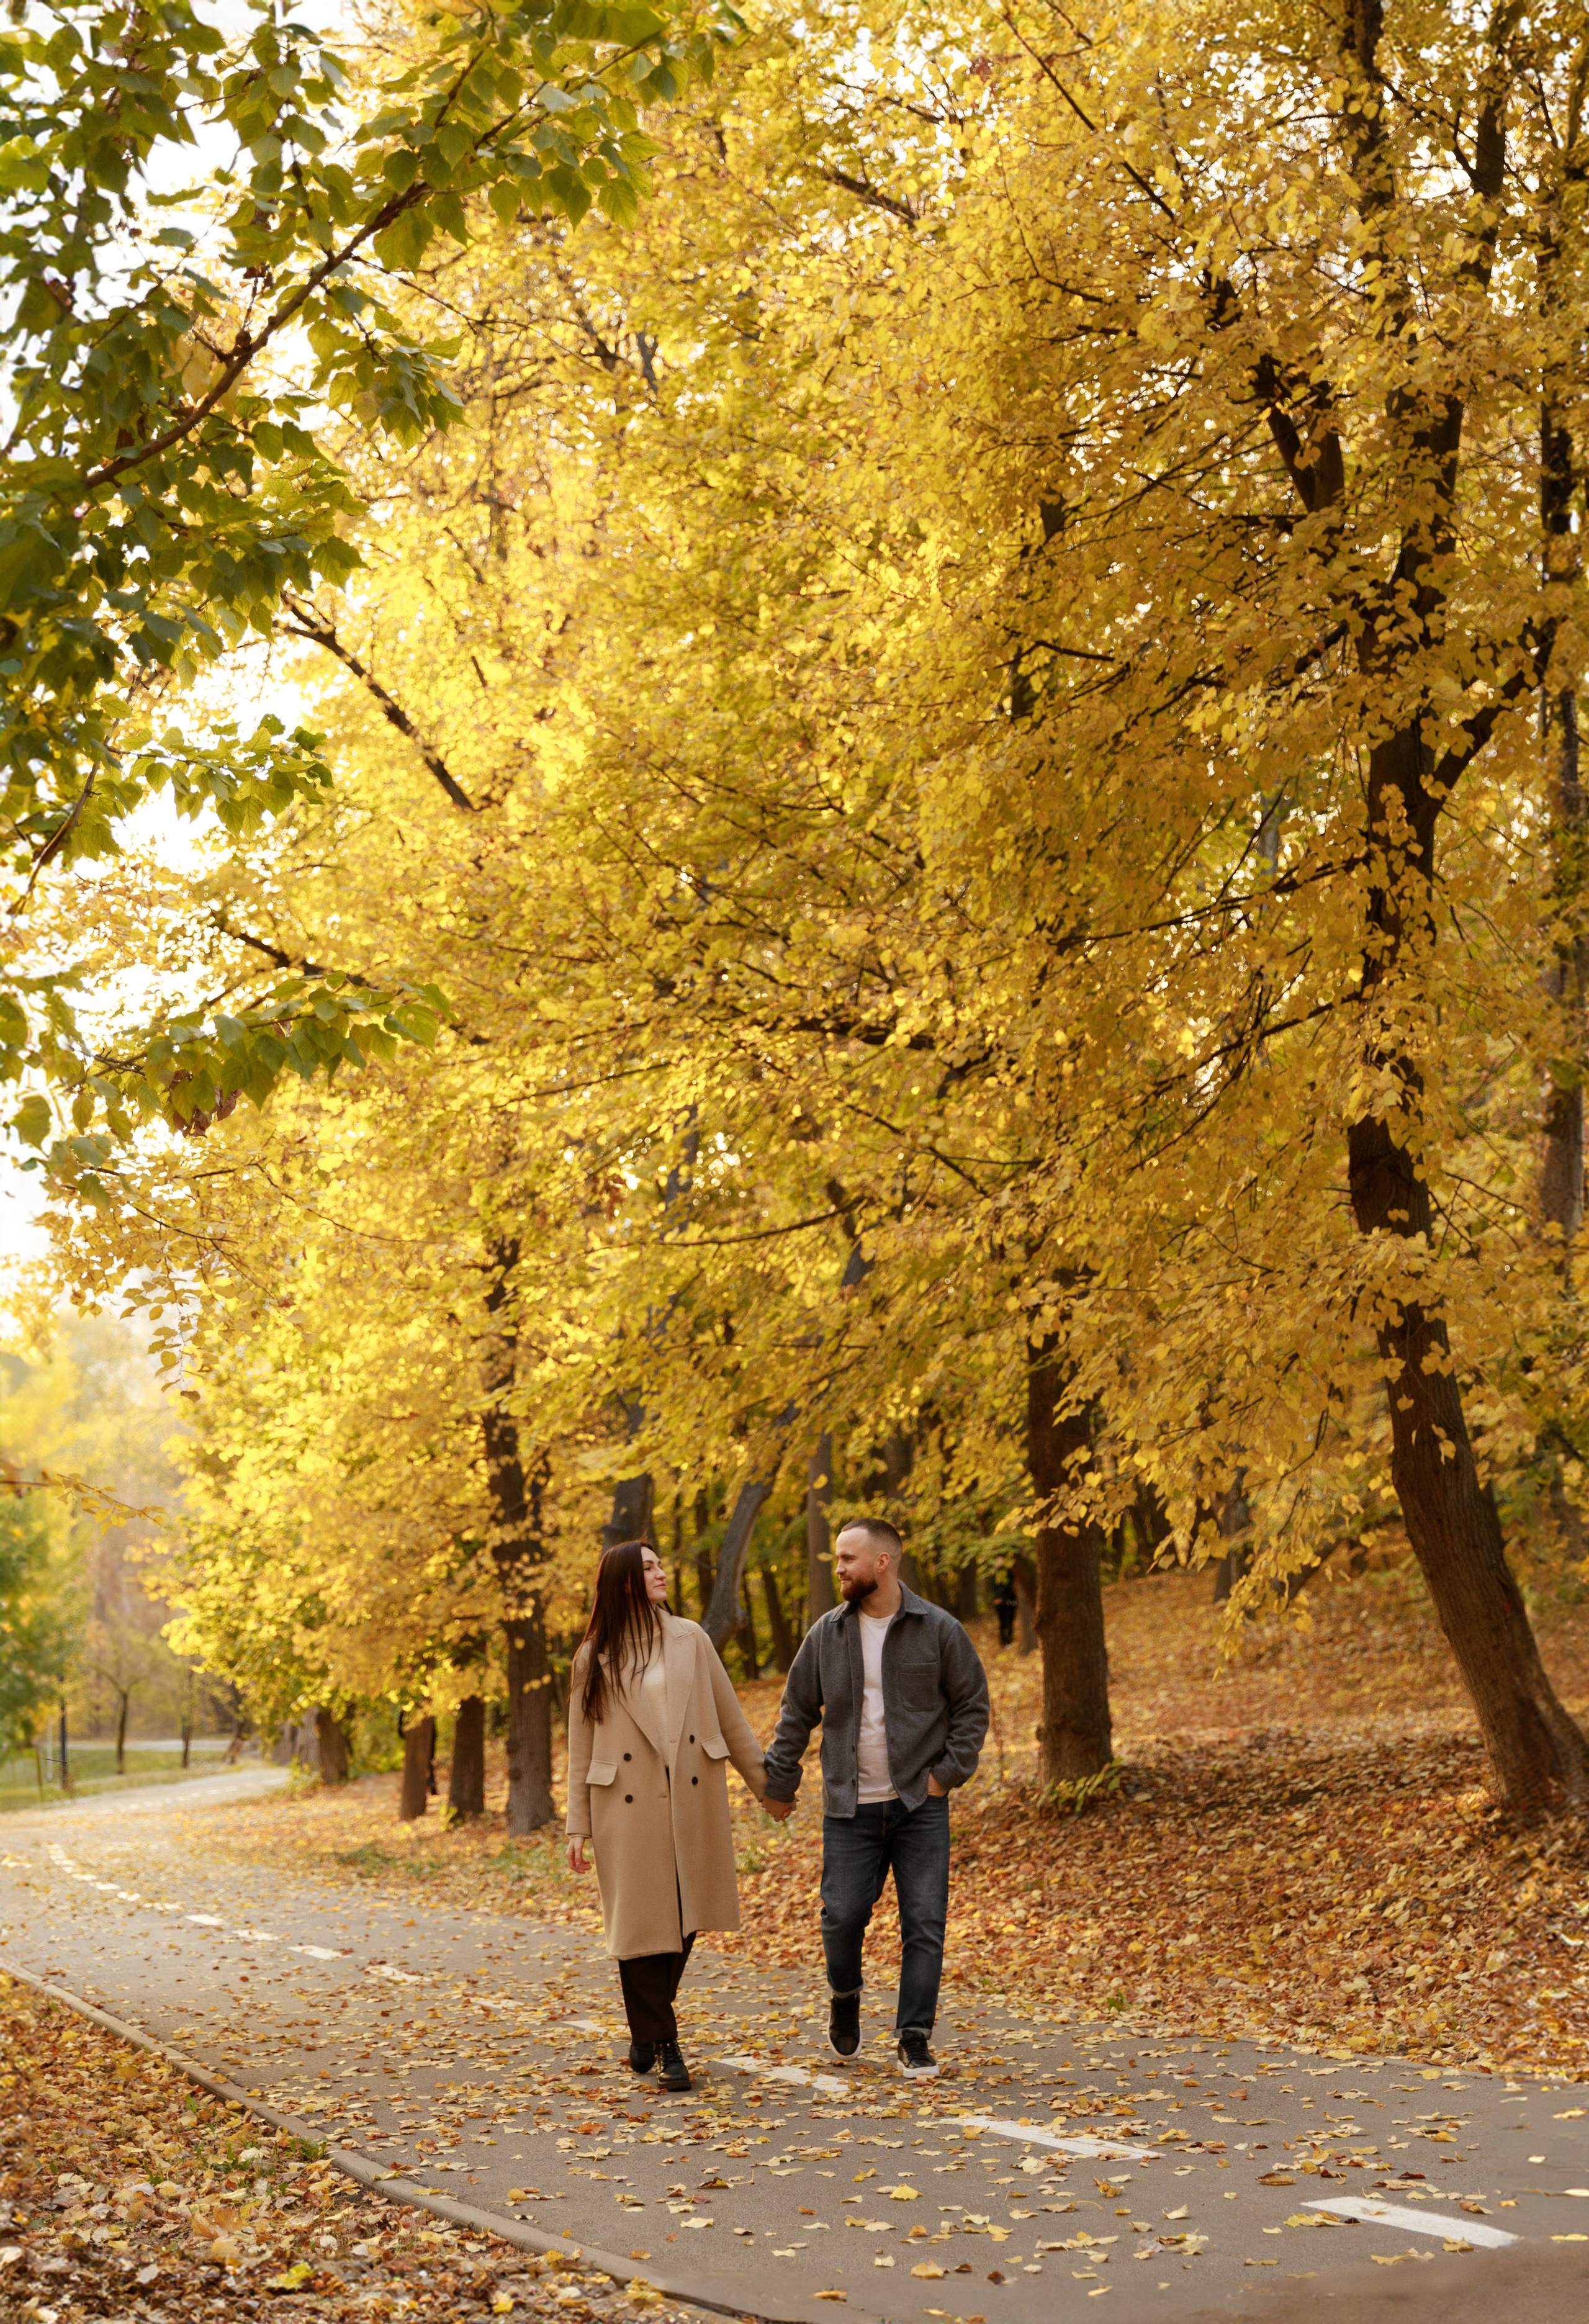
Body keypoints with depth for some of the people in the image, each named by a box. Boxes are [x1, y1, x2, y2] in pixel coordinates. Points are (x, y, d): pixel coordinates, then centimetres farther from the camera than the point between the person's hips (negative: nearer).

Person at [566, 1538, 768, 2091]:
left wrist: (767, 1783, 10)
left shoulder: (690, 1639, 8)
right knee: (643, 1923, -3)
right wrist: (578, 1827, 0)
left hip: (692, 1798, 3)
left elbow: (731, 1719, 12)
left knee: (684, 1920, 6)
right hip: (629, 1805, -2)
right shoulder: (595, 1658, 3)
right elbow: (581, 1749, 4)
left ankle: (647, 2030, 26)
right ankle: (662, 2046, 8)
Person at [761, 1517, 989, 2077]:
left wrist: (949, 1773, -5)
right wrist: (779, 1784, 8)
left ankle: (915, 2039, 9)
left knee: (924, 1922, -2)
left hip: (919, 1804, -1)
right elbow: (796, 1714, 10)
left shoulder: (939, 1631, -3)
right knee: (842, 1915, -2)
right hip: (850, 1806, 1)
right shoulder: (826, 1635, 3)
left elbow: (972, 1706, 4)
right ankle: (844, 1996, 29)